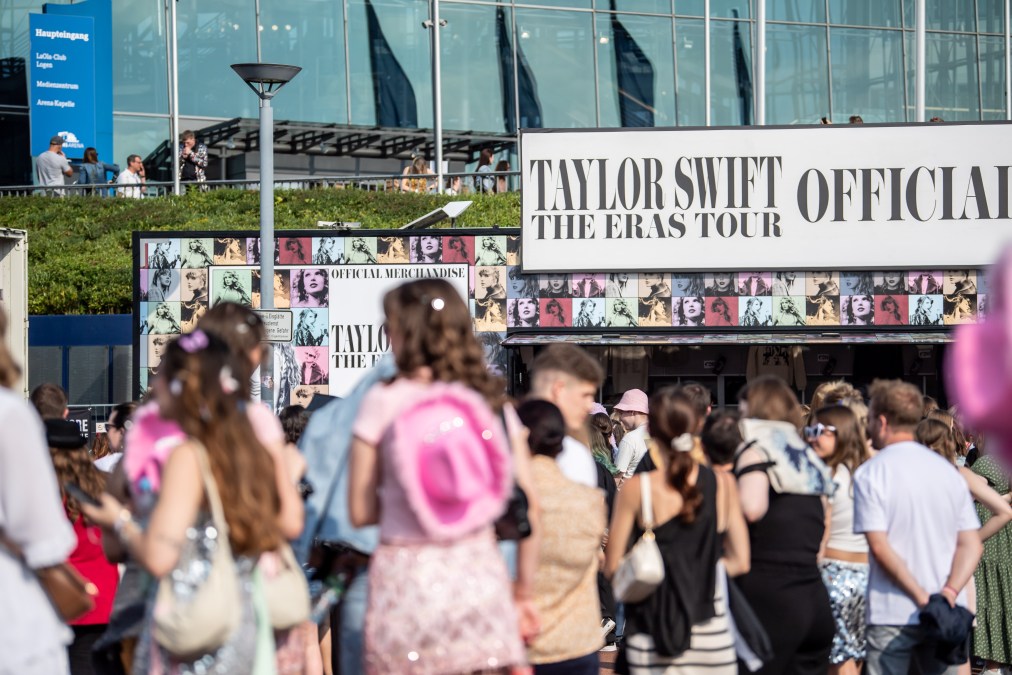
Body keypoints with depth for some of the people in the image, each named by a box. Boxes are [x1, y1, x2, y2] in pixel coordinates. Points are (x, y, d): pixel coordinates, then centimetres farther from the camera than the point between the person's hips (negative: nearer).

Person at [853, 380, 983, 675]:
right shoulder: (948, 470, 9)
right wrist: (949, 591, -9)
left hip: (892, 614, -5)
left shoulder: (870, 473, -7)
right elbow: (971, 545, 3)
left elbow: (880, 548, -15)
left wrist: (923, 598, -13)